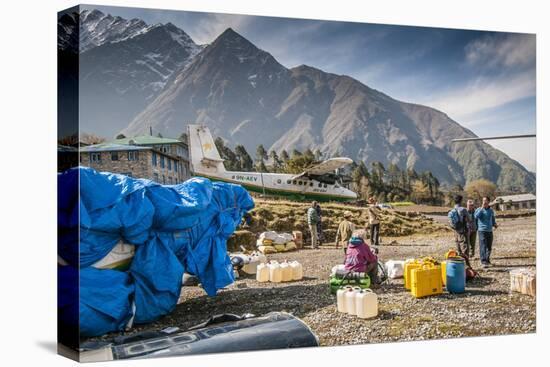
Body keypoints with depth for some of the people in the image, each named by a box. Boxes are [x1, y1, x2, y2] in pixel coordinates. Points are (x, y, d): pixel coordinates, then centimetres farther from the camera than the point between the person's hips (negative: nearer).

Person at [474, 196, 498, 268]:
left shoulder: (491, 211, 14)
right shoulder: (478, 210, 2)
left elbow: (493, 220, 23)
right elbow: (476, 216, -19)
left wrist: (495, 225, 2)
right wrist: (482, 208, -16)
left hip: (490, 231, 4)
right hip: (482, 230, -4)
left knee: (489, 247, 10)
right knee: (483, 247, -11)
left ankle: (487, 260, 26)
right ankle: (483, 262, -13)